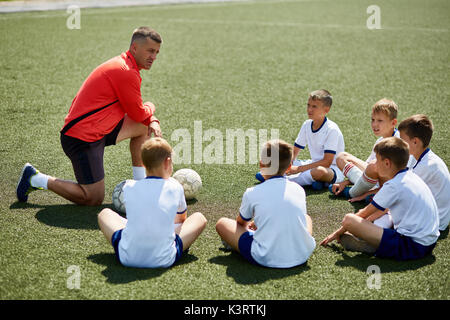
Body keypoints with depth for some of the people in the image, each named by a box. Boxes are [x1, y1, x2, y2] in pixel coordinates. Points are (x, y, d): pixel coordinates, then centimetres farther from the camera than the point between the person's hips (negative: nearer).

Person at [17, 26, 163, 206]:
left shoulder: (123, 65, 13)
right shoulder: (126, 72, -20)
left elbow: (136, 111, 21)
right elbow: (138, 113, -11)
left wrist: (152, 121, 3)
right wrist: (150, 108, 11)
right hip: (82, 138, -11)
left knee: (144, 126, 14)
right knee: (94, 199, -5)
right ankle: (35, 179, 5)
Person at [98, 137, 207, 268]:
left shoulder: (129, 187, 2)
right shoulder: (175, 188, -1)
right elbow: (182, 218, 20)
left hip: (127, 258, 2)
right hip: (165, 260, -1)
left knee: (104, 213, 26)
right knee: (199, 218, 18)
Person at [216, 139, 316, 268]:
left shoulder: (252, 193, -4)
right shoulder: (299, 190, 6)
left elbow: (241, 222, 16)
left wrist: (251, 224, 41)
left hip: (266, 259, -4)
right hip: (302, 256, 5)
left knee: (222, 223, 12)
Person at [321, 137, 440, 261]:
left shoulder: (393, 185, -11)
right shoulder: (412, 176, 14)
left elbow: (364, 214, -2)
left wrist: (339, 232, 9)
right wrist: (369, 218, 36)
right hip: (430, 243, 10)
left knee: (349, 219, -20)